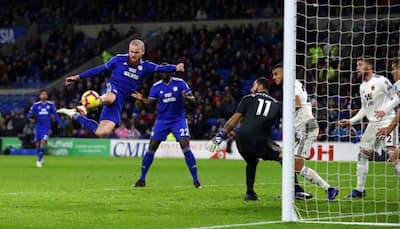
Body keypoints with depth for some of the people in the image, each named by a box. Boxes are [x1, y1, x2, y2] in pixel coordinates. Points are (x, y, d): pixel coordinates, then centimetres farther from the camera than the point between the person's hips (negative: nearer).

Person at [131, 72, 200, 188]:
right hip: (162, 120, 2)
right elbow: (150, 103, 0)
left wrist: (187, 97, -28)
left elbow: (193, 100, -5)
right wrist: (142, 99, -20)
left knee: (186, 147, -15)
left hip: (178, 119, -2)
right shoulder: (156, 86, 1)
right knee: (151, 149, 0)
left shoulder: (180, 83, -5)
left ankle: (196, 180, -10)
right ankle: (142, 179, 12)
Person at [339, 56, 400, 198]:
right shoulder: (363, 87, 15)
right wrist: (351, 121, 16)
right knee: (362, 154, 7)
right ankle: (360, 189, 16)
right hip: (372, 124, 8)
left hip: (387, 121, -8)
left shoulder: (381, 81, -8)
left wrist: (385, 110, -25)